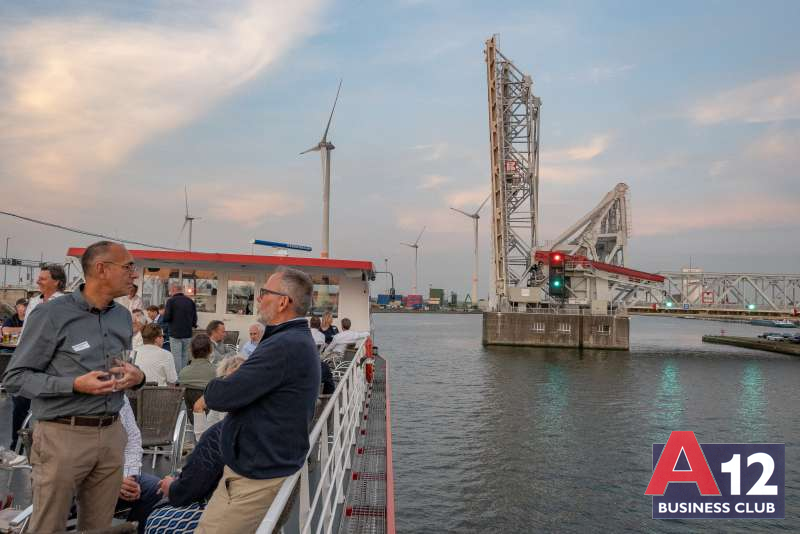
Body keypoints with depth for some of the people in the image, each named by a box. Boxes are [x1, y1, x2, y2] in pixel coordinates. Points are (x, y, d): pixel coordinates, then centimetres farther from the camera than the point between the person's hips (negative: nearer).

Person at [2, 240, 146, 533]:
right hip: (64, 435, -5)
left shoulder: (123, 316, 9)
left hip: (112, 434, 5)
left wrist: (137, 377, -3)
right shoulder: (51, 314, -10)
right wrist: (75, 385, -20)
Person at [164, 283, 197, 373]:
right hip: (188, 334, 4)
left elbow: (166, 317, -10)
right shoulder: (190, 301, 4)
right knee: (185, 357, 11)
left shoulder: (171, 300, -7)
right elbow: (194, 318, 5)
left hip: (175, 334, -4)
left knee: (176, 358, 1)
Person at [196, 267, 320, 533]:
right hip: (271, 464, 10)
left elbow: (220, 396, -24)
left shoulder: (284, 346, -25)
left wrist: (211, 390, -3)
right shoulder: (299, 340, 12)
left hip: (257, 477, -10)